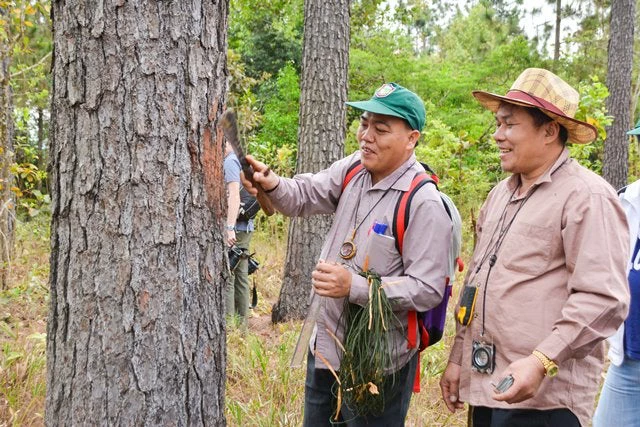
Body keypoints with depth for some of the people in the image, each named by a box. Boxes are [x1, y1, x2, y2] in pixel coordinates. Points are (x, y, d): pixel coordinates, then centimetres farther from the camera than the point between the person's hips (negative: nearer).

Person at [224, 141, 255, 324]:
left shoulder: (230, 162, -11)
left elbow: (234, 194, -21)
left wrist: (230, 227, -25)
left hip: (234, 227, -10)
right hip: (245, 226, 10)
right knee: (240, 275, 12)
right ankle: (241, 320, 16)